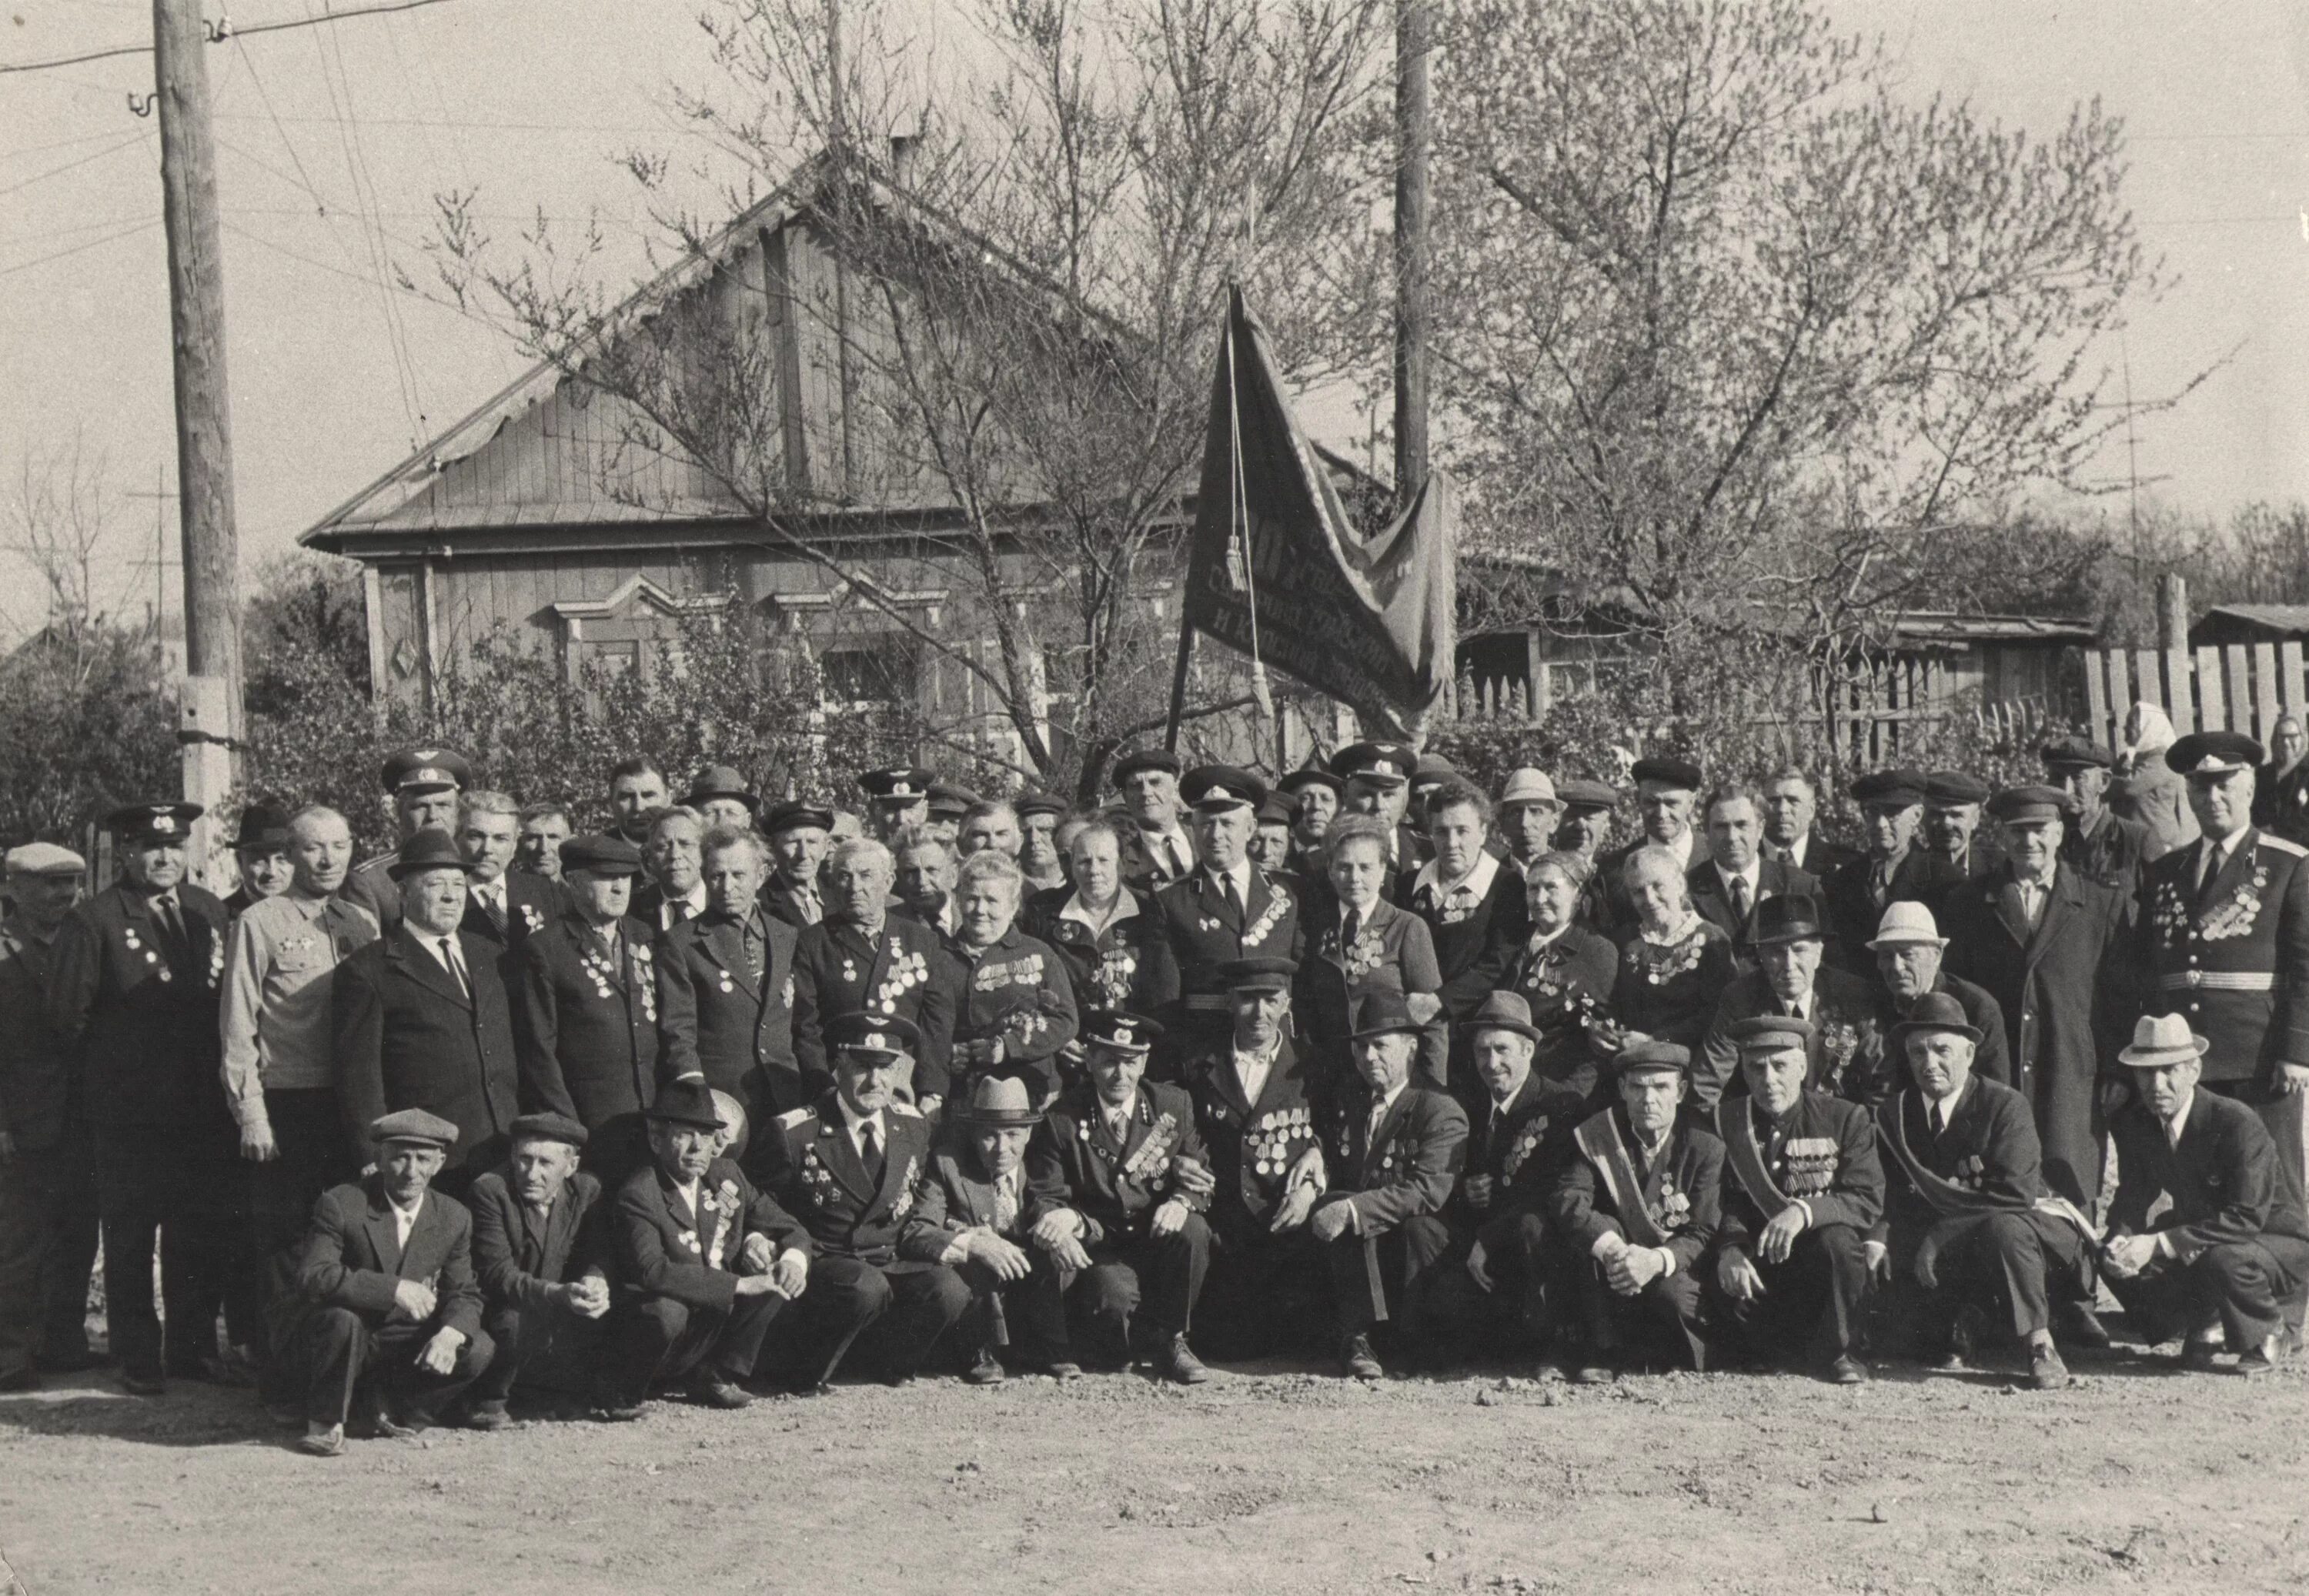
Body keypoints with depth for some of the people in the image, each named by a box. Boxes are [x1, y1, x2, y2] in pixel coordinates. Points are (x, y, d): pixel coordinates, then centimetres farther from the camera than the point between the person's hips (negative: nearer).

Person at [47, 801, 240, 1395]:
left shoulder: (210, 912, 9)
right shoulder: (93, 922, -7)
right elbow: (66, 1013, -6)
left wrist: (217, 1071, 6)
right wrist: (103, 1075, -2)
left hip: (203, 1105, 4)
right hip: (129, 1111, -4)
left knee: (202, 1232, 8)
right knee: (130, 1236, 4)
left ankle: (193, 1346, 19)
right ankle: (137, 1357, 12)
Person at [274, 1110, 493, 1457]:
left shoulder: (454, 1218, -2)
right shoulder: (340, 1205, -17)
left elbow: (464, 1295, -1)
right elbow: (313, 1277, -30)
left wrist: (450, 1334, -25)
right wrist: (394, 1289, -39)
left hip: (392, 1338, 5)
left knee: (478, 1350, -15)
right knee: (342, 1320, -39)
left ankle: (370, 1405, -1)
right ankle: (324, 1421, -13)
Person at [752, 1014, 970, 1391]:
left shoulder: (914, 1128, 8)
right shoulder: (792, 1133, -7)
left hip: (888, 1266, 4)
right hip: (817, 1268, -4)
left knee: (949, 1289, -25)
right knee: (866, 1288, -36)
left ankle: (890, 1359, 3)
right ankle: (805, 1371, -11)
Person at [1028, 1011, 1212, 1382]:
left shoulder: (1173, 1105, 4)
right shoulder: (1060, 1122, -4)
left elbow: (1201, 1174, 3)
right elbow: (1051, 1201, -3)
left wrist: (1183, 1201, -21)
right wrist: (1068, 1219, -29)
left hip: (1160, 1241, 3)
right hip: (1101, 1253, -3)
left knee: (1193, 1230, -31)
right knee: (1114, 1303, -35)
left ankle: (1169, 1340, -9)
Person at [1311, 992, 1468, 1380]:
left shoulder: (1440, 1110, -5)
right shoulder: (1348, 1110, 18)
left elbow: (1430, 1190, -20)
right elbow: (1334, 1180, 19)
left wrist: (1354, 1210, -30)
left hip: (1422, 1245, -4)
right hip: (1360, 1248, 4)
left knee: (1419, 1224, -36)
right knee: (1335, 1205, -26)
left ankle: (1413, 1345, -19)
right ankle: (1357, 1337, -30)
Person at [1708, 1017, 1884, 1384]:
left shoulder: (1846, 1118, -3)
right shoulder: (1726, 1121, 3)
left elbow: (1868, 1201, -14)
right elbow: (1724, 1202, -1)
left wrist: (1805, 1211, -32)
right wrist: (1730, 1248, -25)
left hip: (1821, 1255, -2)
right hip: (1758, 1262, 2)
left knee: (1837, 1240, -35)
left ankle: (1836, 1350, -10)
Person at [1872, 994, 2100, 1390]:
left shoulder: (2006, 1105, -13)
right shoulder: (1894, 1114, 2)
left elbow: (2016, 1196, -22)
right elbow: (1897, 1196, 0)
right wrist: (1880, 1240, -21)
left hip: (2036, 1229, -4)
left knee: (2001, 1227, -38)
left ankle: (2041, 1345, -32)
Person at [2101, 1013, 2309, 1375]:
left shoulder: (2237, 1123, -28)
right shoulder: (2130, 1124, -9)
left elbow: (2248, 1216, -34)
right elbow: (2133, 1196, -1)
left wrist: (2161, 1244, -39)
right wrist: (2120, 1240, -26)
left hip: (2278, 1244, -6)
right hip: (2198, 1243, 6)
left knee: (2223, 1259, -38)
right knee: (2116, 1261, -18)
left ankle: (2265, 1335, -5)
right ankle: (2205, 1322, 8)